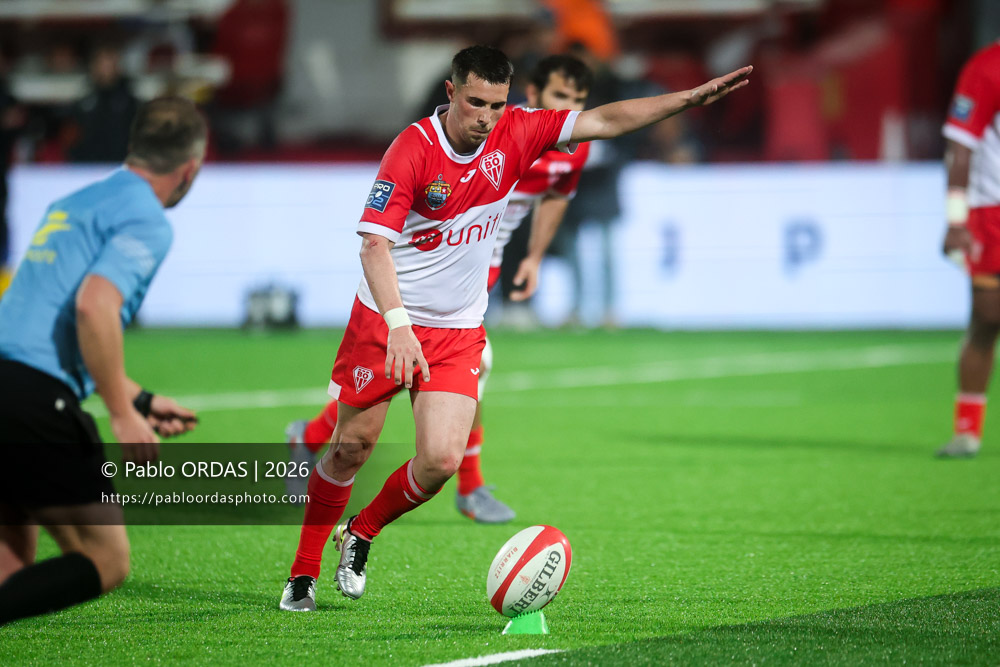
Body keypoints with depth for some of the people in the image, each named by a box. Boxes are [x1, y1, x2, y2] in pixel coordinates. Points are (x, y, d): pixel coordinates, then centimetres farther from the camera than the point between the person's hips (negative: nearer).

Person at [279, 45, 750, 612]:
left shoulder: (514, 134, -6)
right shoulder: (413, 149, -19)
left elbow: (604, 121, -2)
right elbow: (374, 245, -24)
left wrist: (692, 98, -8)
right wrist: (398, 324, -37)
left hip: (458, 331, 4)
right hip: (386, 319, -3)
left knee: (442, 459, -10)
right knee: (352, 447, 2)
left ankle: (362, 534, 16)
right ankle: (304, 571, 19)